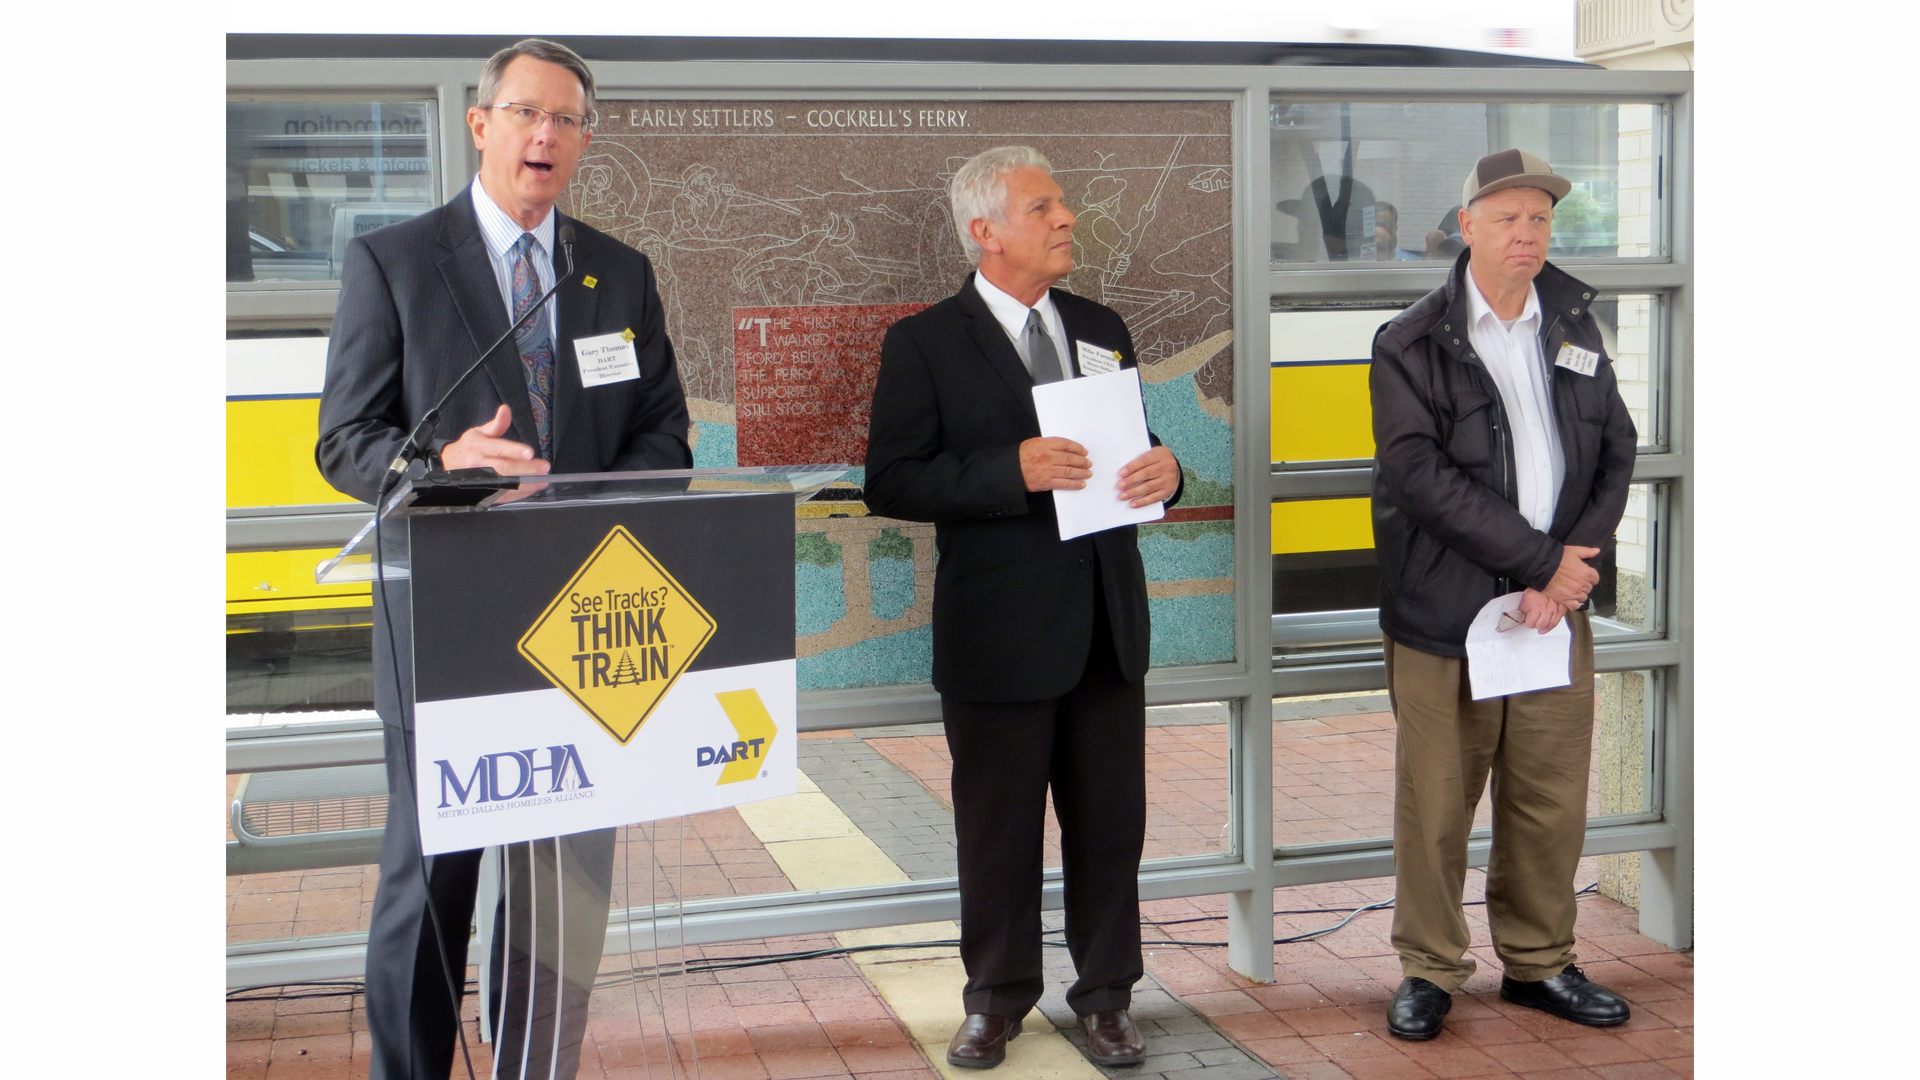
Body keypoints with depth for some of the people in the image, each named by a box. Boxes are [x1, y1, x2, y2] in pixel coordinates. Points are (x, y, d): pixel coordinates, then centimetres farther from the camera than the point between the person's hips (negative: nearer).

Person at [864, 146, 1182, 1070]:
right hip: (999, 633, -4)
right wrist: (1013, 472, -23)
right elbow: (891, 482, -12)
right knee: (998, 831, 9)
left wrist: (1163, 470, -6)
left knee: (1111, 825, 10)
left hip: (1107, 623, 5)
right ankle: (996, 1001, 27)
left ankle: (1104, 996, 26)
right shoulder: (924, 344, -5)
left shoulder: (1101, 330, 12)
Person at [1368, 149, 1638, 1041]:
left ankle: (1538, 962, 28)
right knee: (1436, 801, 3)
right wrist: (1543, 559, -15)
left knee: (1552, 798, 10)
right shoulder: (1411, 345, -4)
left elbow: (1615, 451, 8)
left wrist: (1569, 571, -6)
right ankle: (1429, 969, 20)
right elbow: (1419, 473, -14)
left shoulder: (1574, 325, 11)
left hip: (1556, 603, 4)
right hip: (1442, 609, -4)